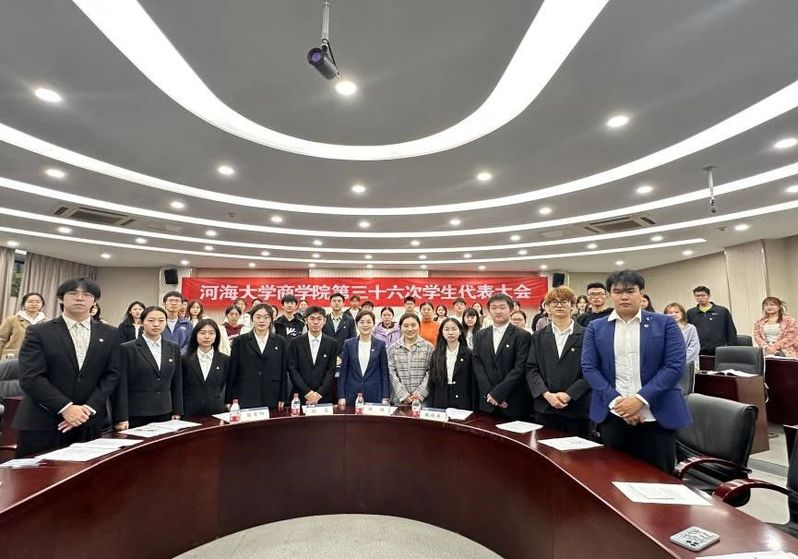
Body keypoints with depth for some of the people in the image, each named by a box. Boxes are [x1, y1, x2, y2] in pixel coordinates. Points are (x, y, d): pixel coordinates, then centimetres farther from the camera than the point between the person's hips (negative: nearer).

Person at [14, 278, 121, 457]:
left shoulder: (109, 334, 6)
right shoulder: (38, 332, -1)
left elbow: (111, 375, 3)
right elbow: (30, 378, -9)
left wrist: (89, 408, -10)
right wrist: (65, 407, -17)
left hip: (89, 423, 2)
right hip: (41, 422, -2)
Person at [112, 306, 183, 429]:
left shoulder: (174, 348, 7)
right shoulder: (127, 348, -5)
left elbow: (177, 383, 9)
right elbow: (121, 386, -7)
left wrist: (177, 412, 6)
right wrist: (121, 418, -11)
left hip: (165, 414, 4)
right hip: (135, 416, -3)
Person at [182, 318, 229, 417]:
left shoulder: (225, 360, 2)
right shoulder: (185, 360, 0)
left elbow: (226, 388, 7)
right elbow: (180, 388, 4)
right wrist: (178, 413, 2)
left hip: (216, 413, 1)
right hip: (190, 413, 0)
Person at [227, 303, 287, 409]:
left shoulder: (280, 342, 7)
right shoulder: (240, 341, 3)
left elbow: (283, 372, 7)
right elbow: (232, 373, 3)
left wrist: (282, 399, 4)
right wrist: (230, 400, 0)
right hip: (245, 401, -1)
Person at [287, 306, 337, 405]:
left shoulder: (331, 343, 2)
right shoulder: (296, 342, 1)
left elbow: (331, 370, -1)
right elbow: (292, 369, -2)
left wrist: (319, 393, -11)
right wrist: (307, 392, -10)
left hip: (323, 397, 0)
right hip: (301, 397, 0)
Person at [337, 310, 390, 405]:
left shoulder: (380, 344, 2)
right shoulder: (349, 344, 3)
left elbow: (384, 372, 3)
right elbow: (343, 371, 4)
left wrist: (385, 398, -3)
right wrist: (341, 396, -2)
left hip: (374, 395, 0)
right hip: (351, 395, 1)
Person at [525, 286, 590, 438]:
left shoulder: (586, 335, 2)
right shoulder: (538, 336, 9)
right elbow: (531, 369, 3)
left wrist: (569, 394, -13)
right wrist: (547, 394, -11)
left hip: (576, 408, -2)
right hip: (544, 407, 2)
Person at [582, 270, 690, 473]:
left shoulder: (665, 323, 2)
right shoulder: (595, 327, 5)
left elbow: (675, 366, -6)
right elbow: (589, 368, 1)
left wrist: (641, 399, -14)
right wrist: (616, 401, -12)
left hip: (657, 416, -1)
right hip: (613, 415, 1)